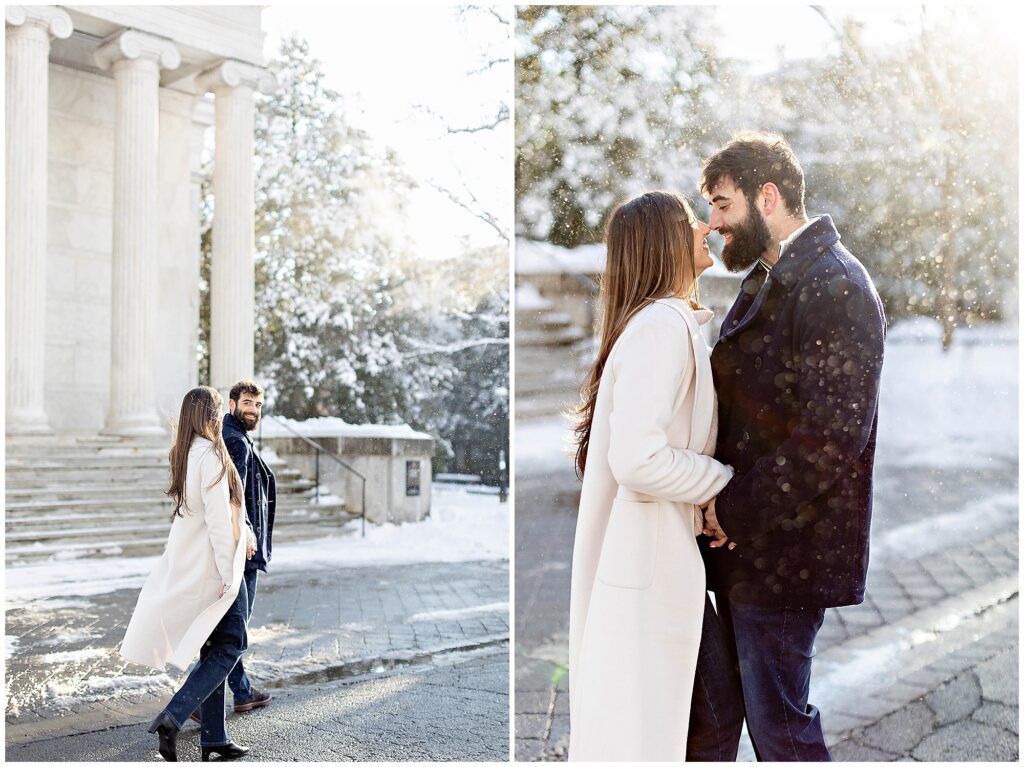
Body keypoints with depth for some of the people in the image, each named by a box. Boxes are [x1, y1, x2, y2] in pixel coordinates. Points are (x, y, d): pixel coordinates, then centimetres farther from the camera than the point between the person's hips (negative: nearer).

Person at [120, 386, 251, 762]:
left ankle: (213, 737, 18)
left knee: (213, 649, 13)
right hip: (213, 565, -9)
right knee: (229, 646, 1)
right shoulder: (211, 453, -16)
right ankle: (172, 718, -7)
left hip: (187, 565, 9)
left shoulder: (184, 453, 10)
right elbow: (218, 516, -19)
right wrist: (227, 572, -17)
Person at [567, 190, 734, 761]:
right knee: (640, 733, 3)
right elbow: (639, 459, -27)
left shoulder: (675, 323, 13)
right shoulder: (662, 325, -18)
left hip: (654, 558, 10)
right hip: (645, 565, -9)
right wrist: (726, 482, -13)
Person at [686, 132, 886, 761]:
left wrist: (734, 510, -17)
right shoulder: (764, 281, 14)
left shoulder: (836, 287, -17)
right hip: (731, 541, 9)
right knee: (706, 708, 20)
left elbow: (832, 437, -24)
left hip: (784, 550, -9)